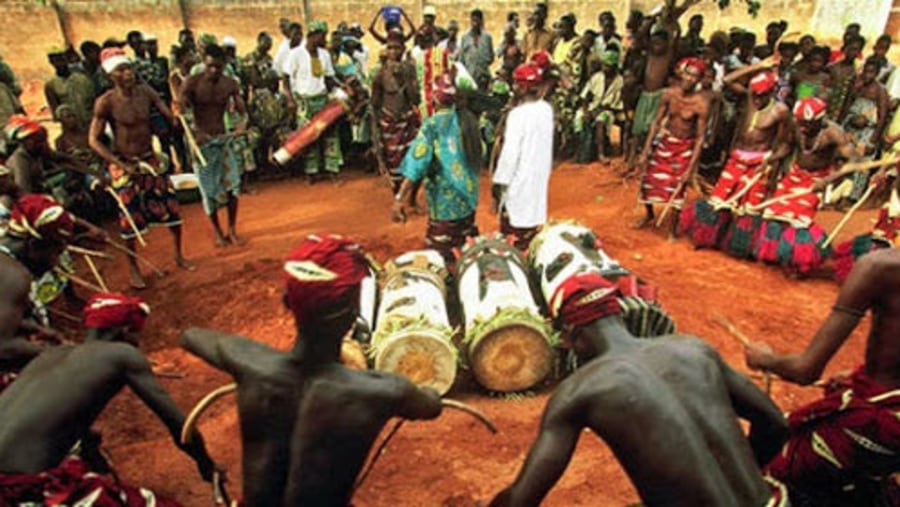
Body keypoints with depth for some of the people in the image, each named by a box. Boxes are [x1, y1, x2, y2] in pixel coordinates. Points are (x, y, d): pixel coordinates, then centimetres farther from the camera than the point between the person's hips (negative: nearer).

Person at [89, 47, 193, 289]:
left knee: (171, 207, 7)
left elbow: (171, 119, 3)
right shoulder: (106, 102, -15)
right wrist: (120, 165, -17)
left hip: (151, 159, 4)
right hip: (124, 164, -4)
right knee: (129, 217, 4)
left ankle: (179, 255, 29)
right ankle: (134, 269, 21)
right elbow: (94, 140, -12)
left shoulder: (145, 92, -5)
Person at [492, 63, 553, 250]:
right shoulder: (547, 109, 2)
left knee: (512, 231, 4)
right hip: (539, 175, 7)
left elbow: (510, 152, -21)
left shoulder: (518, 114, -20)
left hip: (519, 179, -7)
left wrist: (499, 181, -15)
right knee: (532, 223, 17)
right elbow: (543, 144, 9)